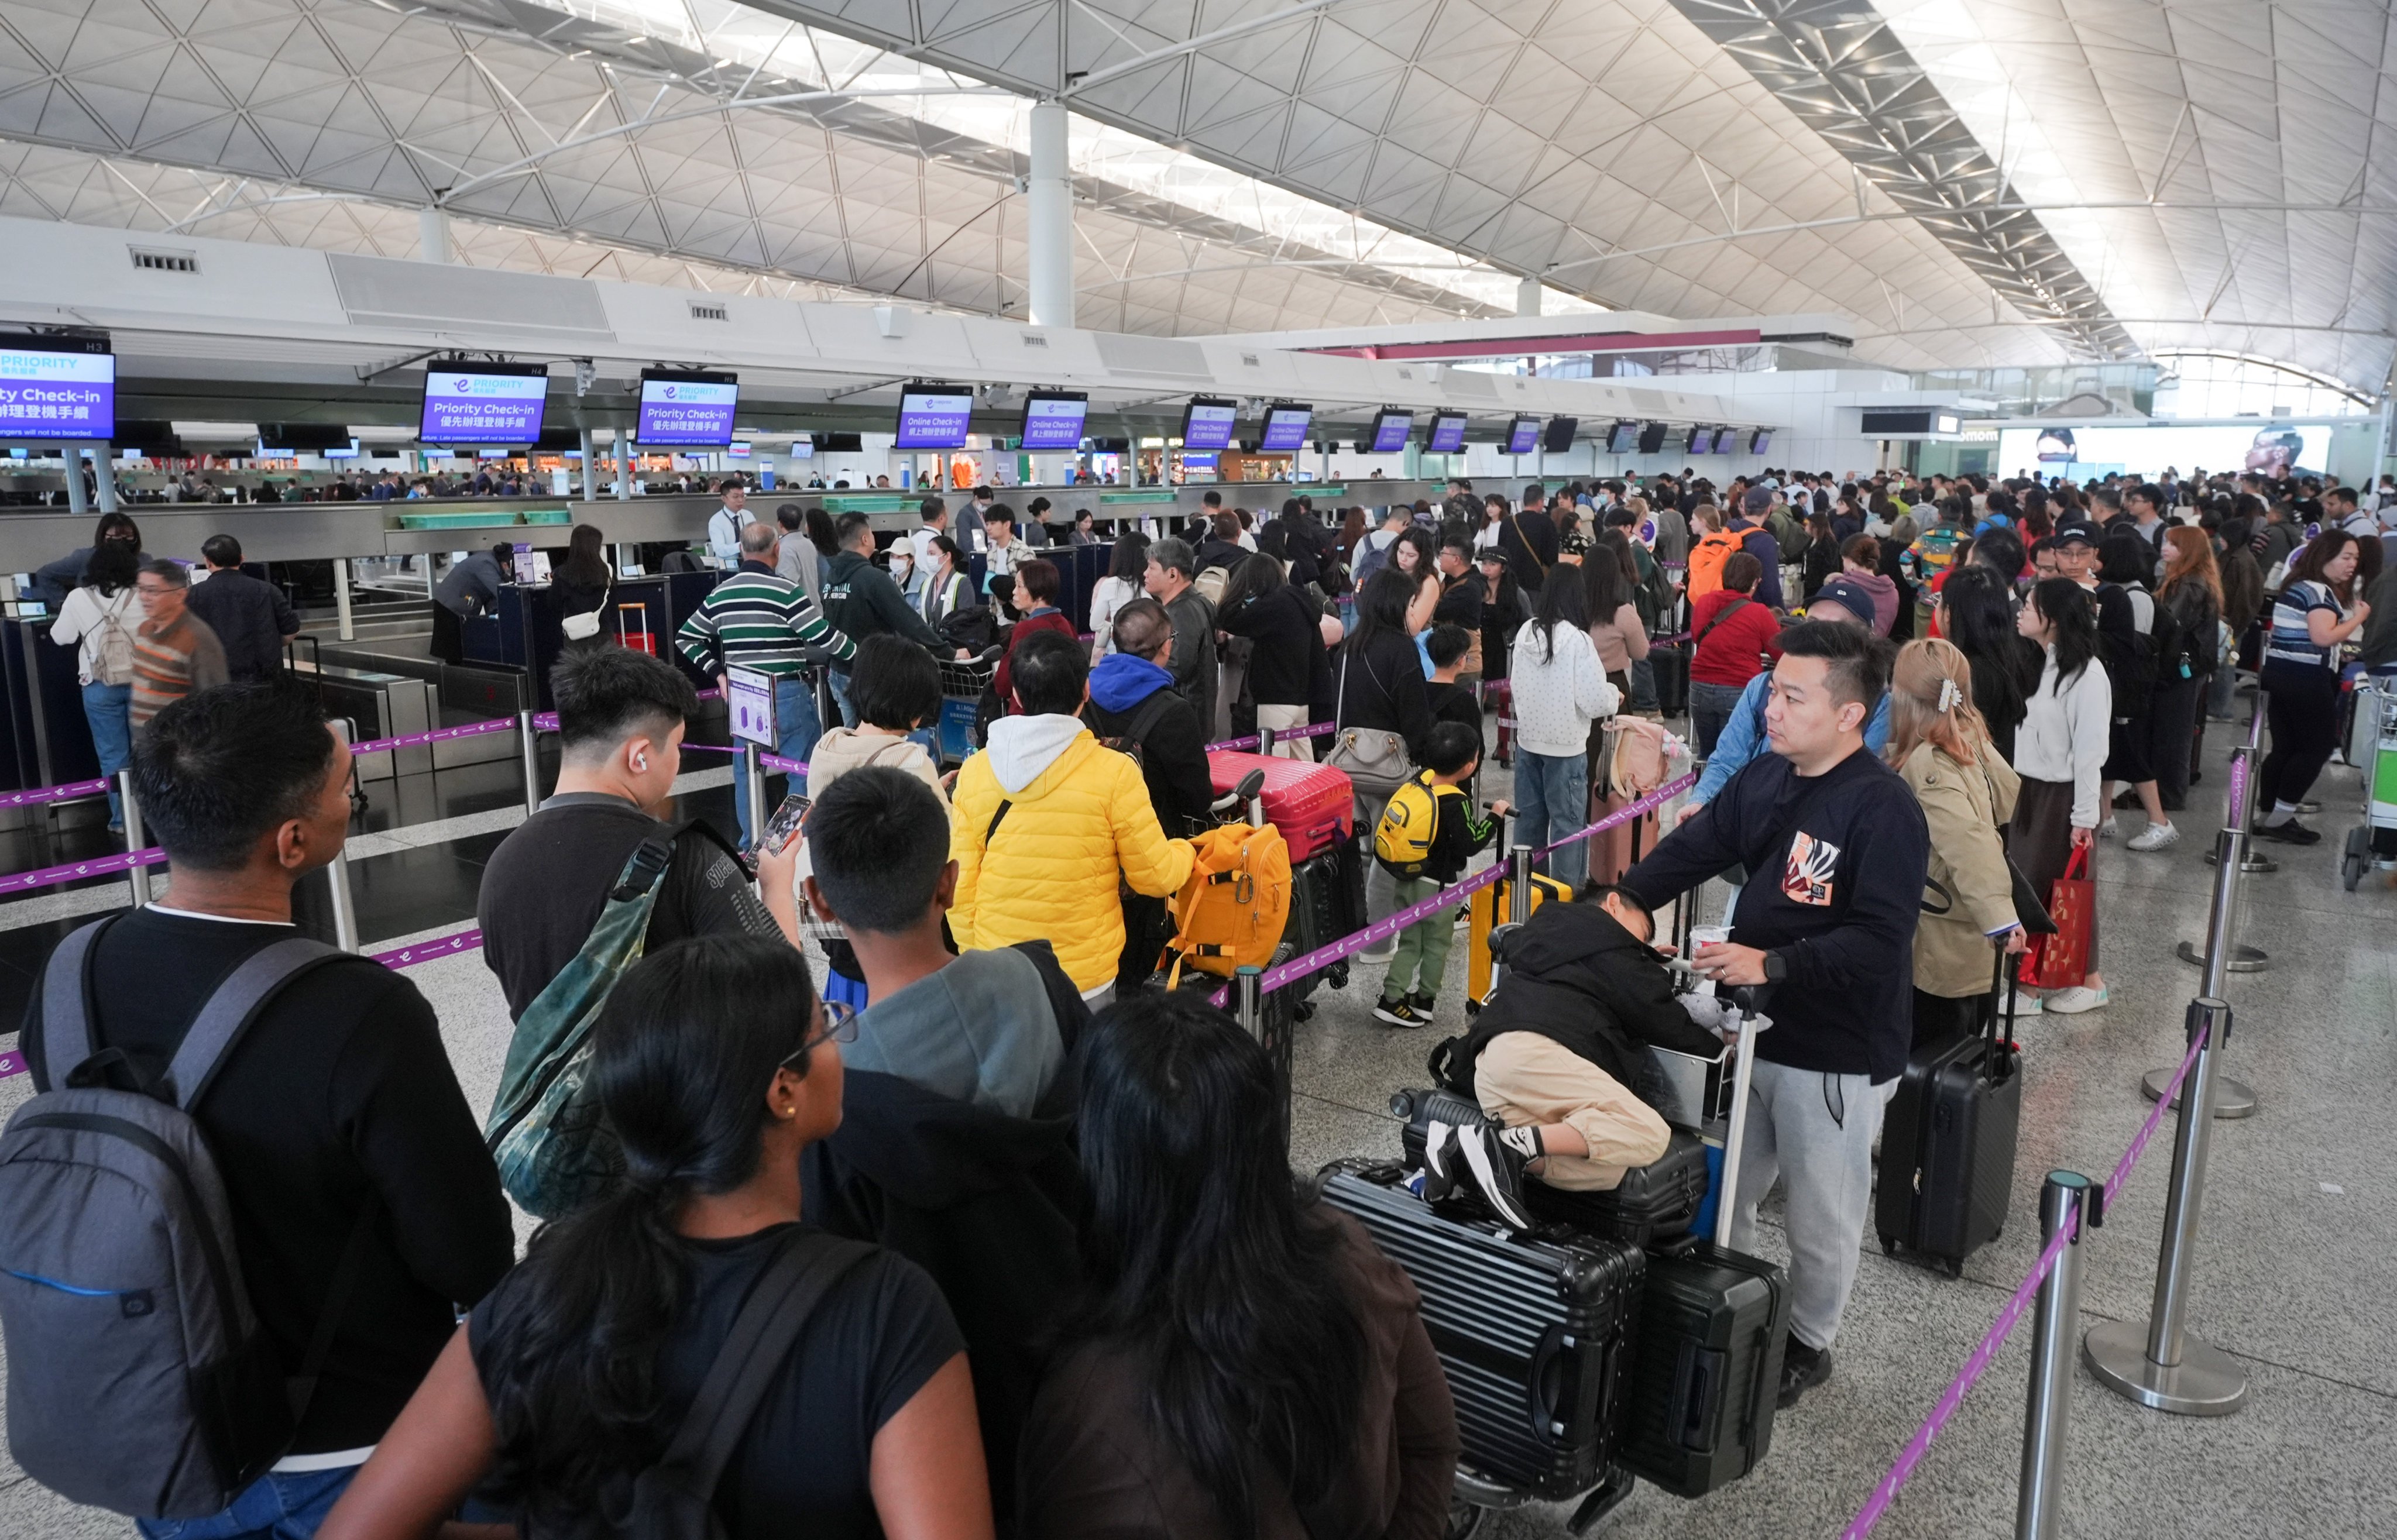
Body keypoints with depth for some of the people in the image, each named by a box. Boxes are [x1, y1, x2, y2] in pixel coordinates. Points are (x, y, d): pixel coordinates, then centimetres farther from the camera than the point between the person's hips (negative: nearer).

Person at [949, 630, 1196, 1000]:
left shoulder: (975, 771, -4)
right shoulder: (1114, 774, -14)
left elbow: (959, 886, 1)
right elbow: (1156, 876, -5)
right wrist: (1185, 852, 17)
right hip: (1085, 981, -3)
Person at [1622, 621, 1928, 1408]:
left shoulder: (1884, 810, -22)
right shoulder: (1765, 779, 1)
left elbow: (1878, 942, -27)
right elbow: (1692, 848, 4)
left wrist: (1773, 965, -33)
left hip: (1836, 1053, -7)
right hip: (1754, 1030, 7)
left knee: (1821, 1216, 14)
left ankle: (1807, 1343, 37)